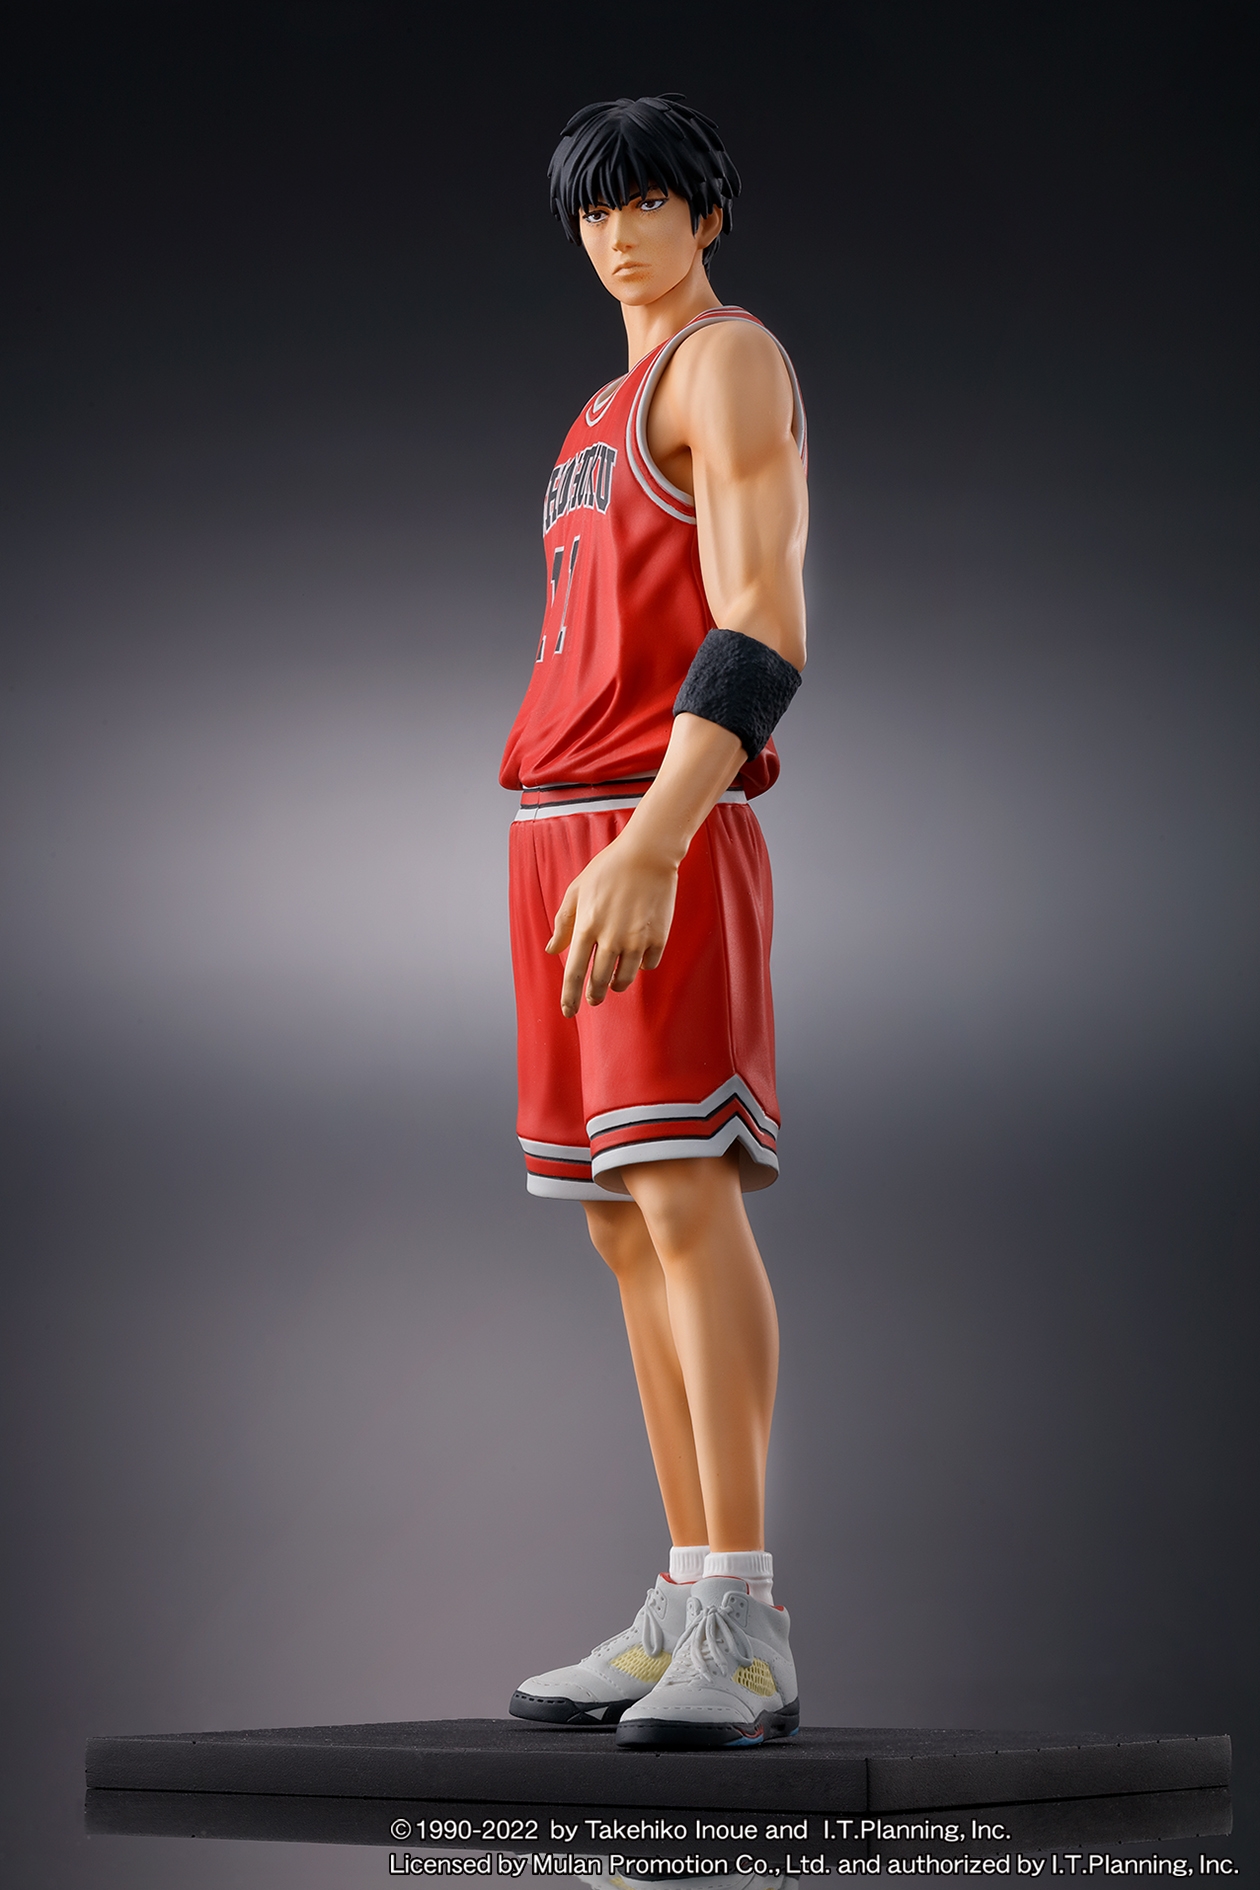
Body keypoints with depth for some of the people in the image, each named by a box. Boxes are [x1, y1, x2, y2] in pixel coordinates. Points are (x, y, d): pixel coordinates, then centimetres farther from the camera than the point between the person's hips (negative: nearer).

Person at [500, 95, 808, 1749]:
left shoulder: (734, 360, -3)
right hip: (561, 831, 10)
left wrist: (648, 851, -26)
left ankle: (746, 1642, -18)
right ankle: (686, 1623, 6)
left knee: (684, 1195, -17)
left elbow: (762, 629, -16)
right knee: (627, 1223, 4)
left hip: (664, 826, -10)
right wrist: (579, 868, 19)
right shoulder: (606, 419, 26)